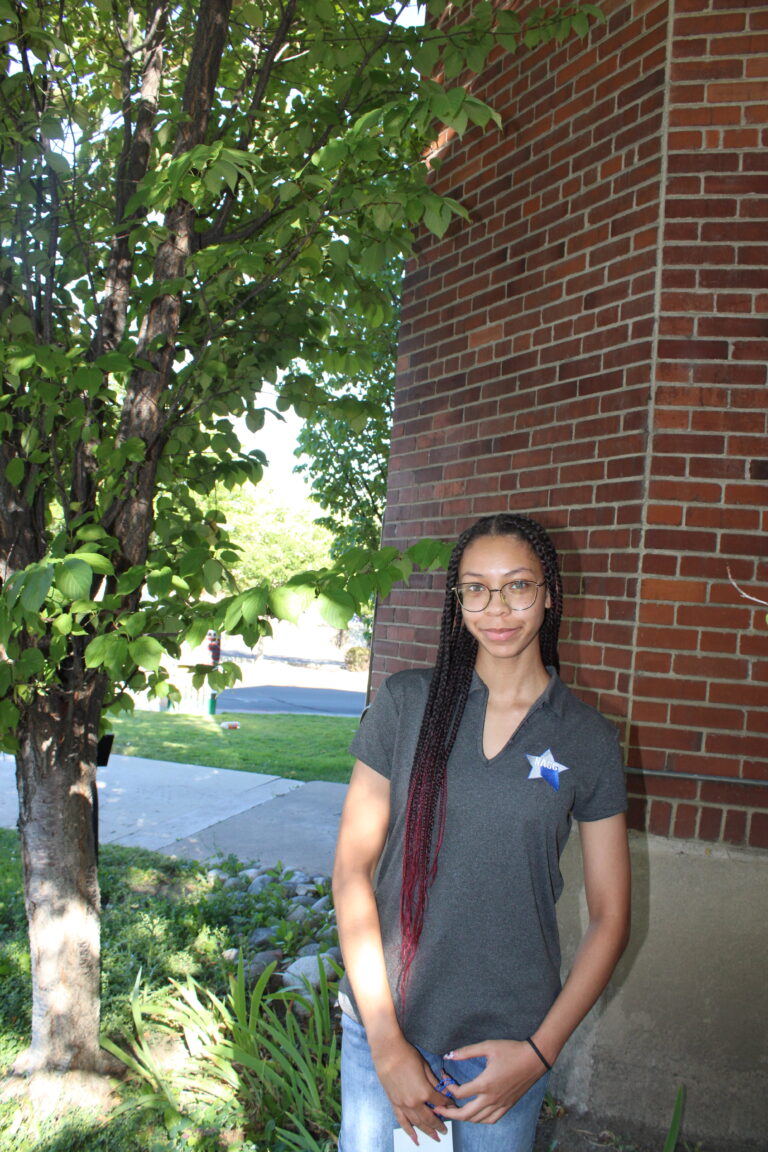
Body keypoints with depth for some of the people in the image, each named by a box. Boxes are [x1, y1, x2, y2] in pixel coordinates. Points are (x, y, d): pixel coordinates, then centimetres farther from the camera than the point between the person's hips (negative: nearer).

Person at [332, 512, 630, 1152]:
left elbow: (610, 917, 1)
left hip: (510, 1039, 0)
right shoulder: (406, 702, -6)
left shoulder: (588, 738, -4)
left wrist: (541, 1051, -6)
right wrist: (386, 1043, -9)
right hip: (383, 1022, 0)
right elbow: (352, 868, -6)